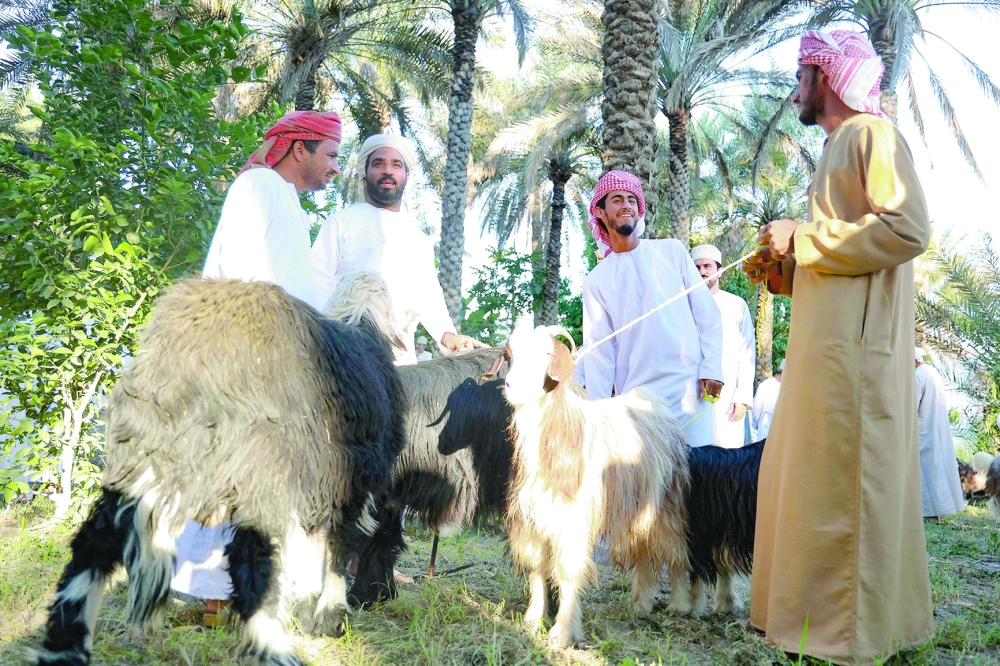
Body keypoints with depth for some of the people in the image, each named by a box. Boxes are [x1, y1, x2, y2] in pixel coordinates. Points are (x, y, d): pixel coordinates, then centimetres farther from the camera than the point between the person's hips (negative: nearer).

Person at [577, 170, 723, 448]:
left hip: (690, 386, 0)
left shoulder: (672, 251, 10)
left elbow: (708, 314, 6)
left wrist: (712, 368, -5)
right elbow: (598, 350, 5)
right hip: (636, 396, 0)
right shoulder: (596, 280, 9)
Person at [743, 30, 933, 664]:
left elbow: (909, 229, -18)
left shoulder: (873, 134, -4)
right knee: (807, 476, 12)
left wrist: (803, 238, -13)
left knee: (842, 483, -6)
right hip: (824, 344, 10)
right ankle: (823, 611, 22)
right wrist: (785, 271, 12)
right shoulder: (838, 149, 24)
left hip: (855, 344, -10)